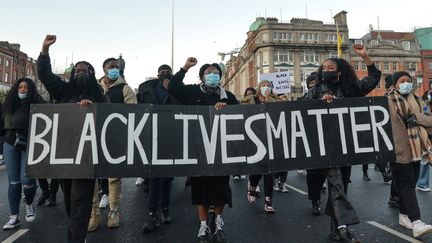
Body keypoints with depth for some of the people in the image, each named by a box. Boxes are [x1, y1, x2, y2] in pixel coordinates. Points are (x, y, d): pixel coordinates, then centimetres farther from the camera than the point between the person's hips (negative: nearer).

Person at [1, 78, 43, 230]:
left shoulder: (37, 103, -1)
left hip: (29, 145, -4)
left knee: (26, 179, -9)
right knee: (13, 181, 5)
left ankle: (29, 205, 21)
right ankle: (14, 217, 14)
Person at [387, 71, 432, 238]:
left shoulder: (417, 100, 17)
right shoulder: (388, 101, -5)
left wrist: (417, 118, -7)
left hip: (416, 149, 7)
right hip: (399, 151, -7)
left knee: (410, 184, 13)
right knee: (407, 184, -8)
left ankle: (404, 215, 27)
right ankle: (416, 222, -8)